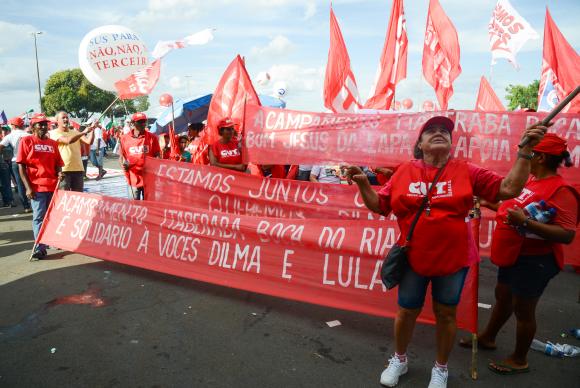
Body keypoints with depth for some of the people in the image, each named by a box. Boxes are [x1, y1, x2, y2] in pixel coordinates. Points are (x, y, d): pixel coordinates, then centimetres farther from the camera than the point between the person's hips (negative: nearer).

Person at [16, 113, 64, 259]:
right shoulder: (26, 141, 0)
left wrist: (59, 173, -7)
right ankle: (40, 248, -2)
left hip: (53, 186, 4)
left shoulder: (53, 143, 12)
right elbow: (21, 166, -4)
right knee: (39, 217, -4)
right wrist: (28, 187, -11)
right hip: (37, 187, -4)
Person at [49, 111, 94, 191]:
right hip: (63, 169, -4)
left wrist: (92, 129, -14)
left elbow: (89, 141, 0)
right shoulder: (54, 133, -2)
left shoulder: (75, 132, 14)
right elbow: (68, 141, -20)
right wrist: (84, 132, -25)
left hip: (78, 169, 5)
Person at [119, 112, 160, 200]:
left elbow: (157, 156, 1)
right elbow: (121, 156, 9)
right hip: (133, 179, 1)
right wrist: (123, 164, -12)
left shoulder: (152, 137, -1)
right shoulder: (125, 138, 1)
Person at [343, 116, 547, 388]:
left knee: (446, 314, 16)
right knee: (406, 312, 15)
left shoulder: (465, 171, -4)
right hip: (413, 258, 0)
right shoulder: (405, 171, -3)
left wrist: (525, 151, -16)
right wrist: (362, 183, -16)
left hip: (453, 259, 0)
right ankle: (399, 360, 42)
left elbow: (509, 188, -7)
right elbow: (379, 205, 0)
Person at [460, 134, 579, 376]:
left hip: (534, 261, -8)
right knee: (502, 297, 23)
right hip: (514, 255, 9)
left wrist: (526, 222, -36)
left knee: (523, 309, 7)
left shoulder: (560, 190, -22)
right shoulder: (531, 180, 4)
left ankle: (519, 360, 28)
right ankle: (487, 337, 43)